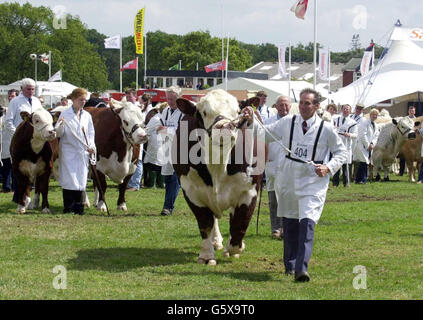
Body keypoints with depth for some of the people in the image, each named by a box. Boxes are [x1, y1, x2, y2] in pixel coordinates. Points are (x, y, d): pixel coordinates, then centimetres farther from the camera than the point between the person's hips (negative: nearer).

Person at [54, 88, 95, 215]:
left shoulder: (87, 116, 11)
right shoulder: (65, 114, -2)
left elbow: (91, 133, 17)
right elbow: (59, 133, -7)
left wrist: (91, 147, 2)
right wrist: (60, 125, -27)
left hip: (83, 152, 4)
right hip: (68, 151, -4)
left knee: (81, 180, 3)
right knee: (69, 180, -6)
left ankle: (79, 208, 8)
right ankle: (68, 208, 0)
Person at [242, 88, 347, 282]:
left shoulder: (326, 128, -3)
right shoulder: (287, 122, 4)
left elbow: (341, 152, 7)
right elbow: (266, 135, 14)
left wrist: (328, 168, -7)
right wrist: (251, 122, -1)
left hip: (313, 181, -3)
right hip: (288, 178, 4)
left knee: (307, 222, -19)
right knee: (289, 223, 14)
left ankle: (301, 268, -27)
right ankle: (290, 265, 31)